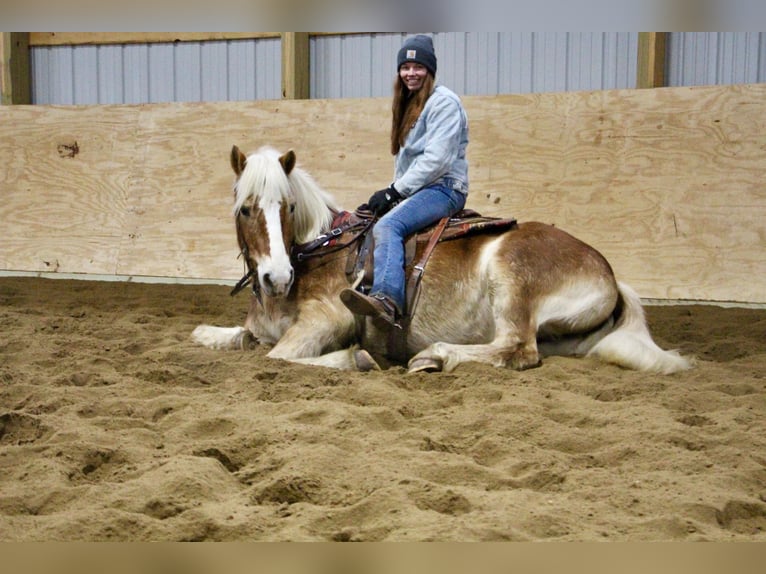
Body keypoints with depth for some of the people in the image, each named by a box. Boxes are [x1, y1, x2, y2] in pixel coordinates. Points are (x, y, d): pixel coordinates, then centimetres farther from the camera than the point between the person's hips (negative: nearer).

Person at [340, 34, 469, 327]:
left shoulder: (444, 102, -8)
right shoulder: (409, 104, 21)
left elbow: (436, 159, -18)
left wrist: (396, 191, -17)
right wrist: (392, 192, 6)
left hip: (444, 188, -11)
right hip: (412, 190, 11)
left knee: (387, 225, -33)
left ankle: (388, 300, -51)